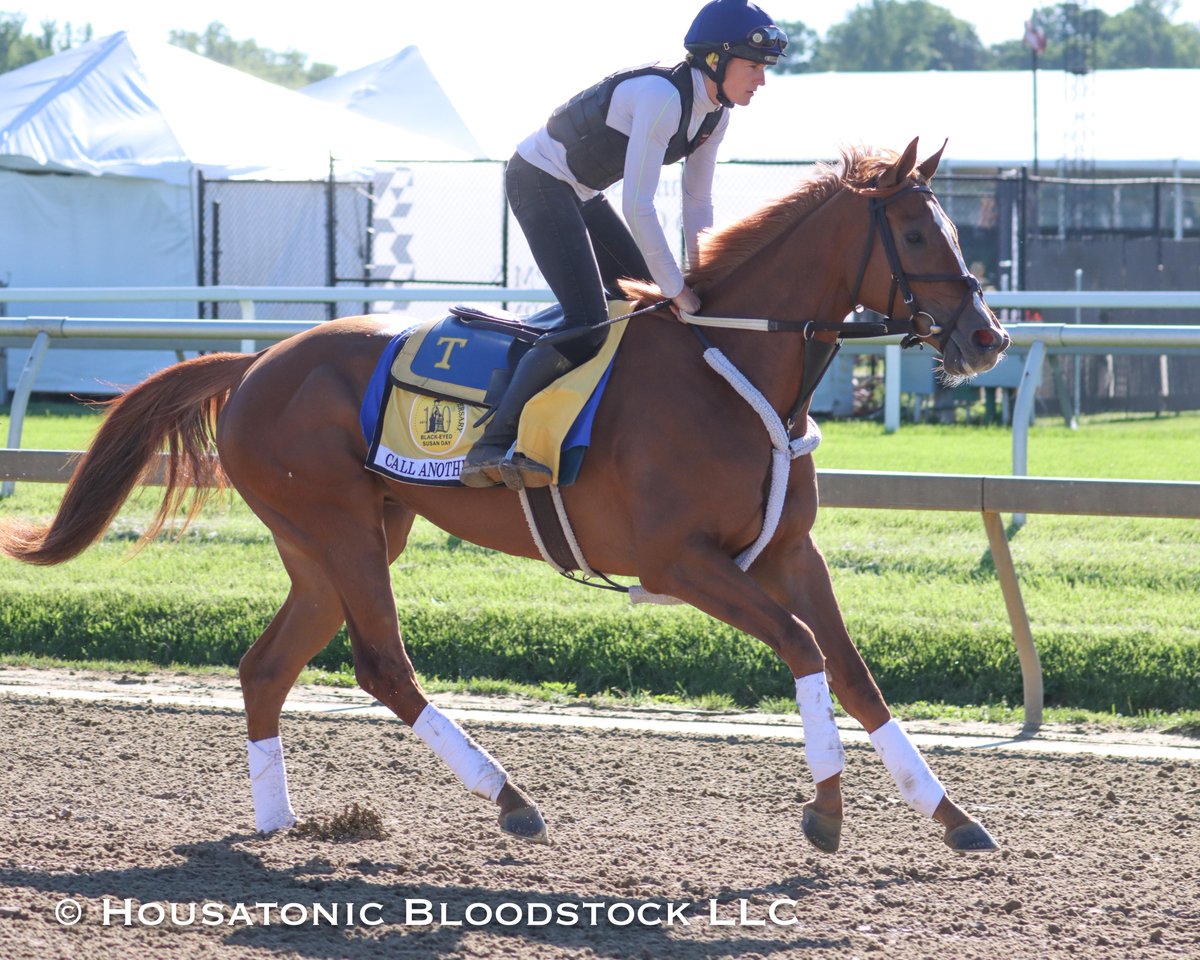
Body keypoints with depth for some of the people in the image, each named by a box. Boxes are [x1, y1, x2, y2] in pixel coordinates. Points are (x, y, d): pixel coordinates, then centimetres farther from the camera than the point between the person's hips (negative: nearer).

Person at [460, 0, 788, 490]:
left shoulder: (714, 114, 0)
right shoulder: (661, 97, -29)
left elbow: (698, 204, 8)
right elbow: (638, 206, -30)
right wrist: (677, 289, -25)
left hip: (580, 192, 10)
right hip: (538, 181, -10)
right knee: (588, 320, -22)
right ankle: (490, 446, -25)